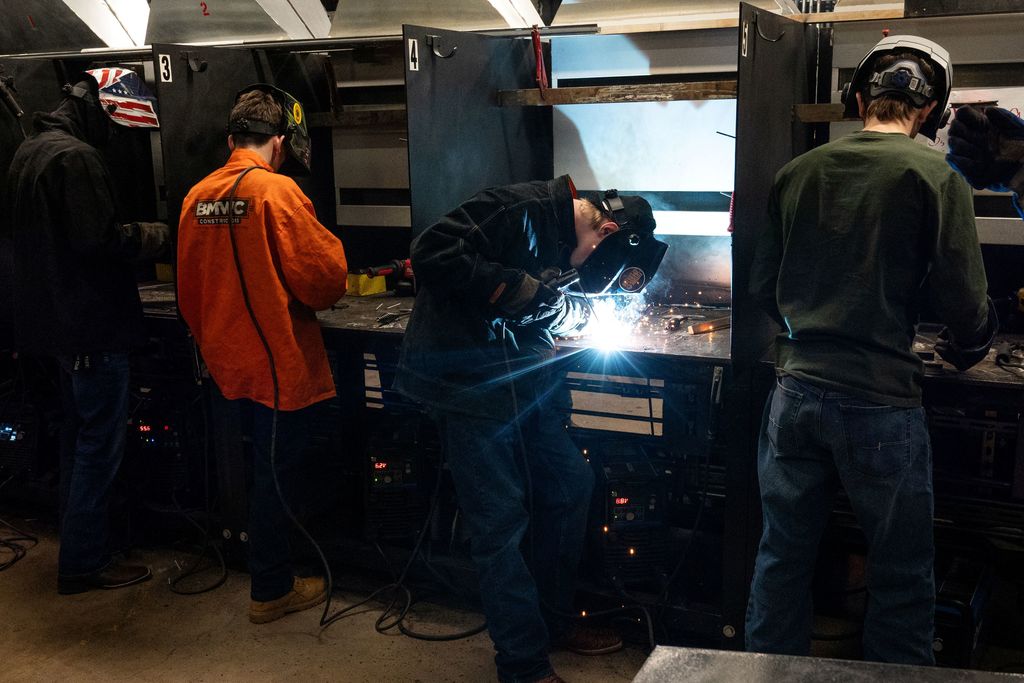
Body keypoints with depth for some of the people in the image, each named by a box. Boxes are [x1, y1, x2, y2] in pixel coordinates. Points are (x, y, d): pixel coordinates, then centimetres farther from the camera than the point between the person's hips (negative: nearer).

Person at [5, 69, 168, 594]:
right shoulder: (75, 157, -20)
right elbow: (100, 241, -25)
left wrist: (134, 234, 12)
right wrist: (156, 235, -9)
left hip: (54, 320, 10)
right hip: (91, 324, -10)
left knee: (77, 434, 20)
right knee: (100, 443, -1)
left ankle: (78, 537, 33)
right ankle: (84, 562, 8)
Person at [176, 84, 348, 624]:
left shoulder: (198, 196, 3)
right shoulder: (276, 190, -17)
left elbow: (188, 289, 11)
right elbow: (323, 276, -17)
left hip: (225, 358, 7)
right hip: (279, 359, -7)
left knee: (258, 464, 22)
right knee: (275, 471, 5)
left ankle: (267, 570, 38)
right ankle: (271, 590, 18)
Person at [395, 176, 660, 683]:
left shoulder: (559, 232, 10)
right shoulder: (520, 208, -19)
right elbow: (431, 253, -25)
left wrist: (580, 311, -2)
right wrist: (510, 285, -23)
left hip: (519, 371, 10)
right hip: (467, 377, -9)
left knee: (571, 483, 14)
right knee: (501, 522, -4)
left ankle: (552, 622, 32)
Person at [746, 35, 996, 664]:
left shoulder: (798, 172, 5)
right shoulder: (936, 178, -7)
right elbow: (965, 305, -9)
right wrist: (964, 351, 13)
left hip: (796, 392, 5)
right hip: (880, 401, -4)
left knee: (782, 557, 16)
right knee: (902, 577, 12)